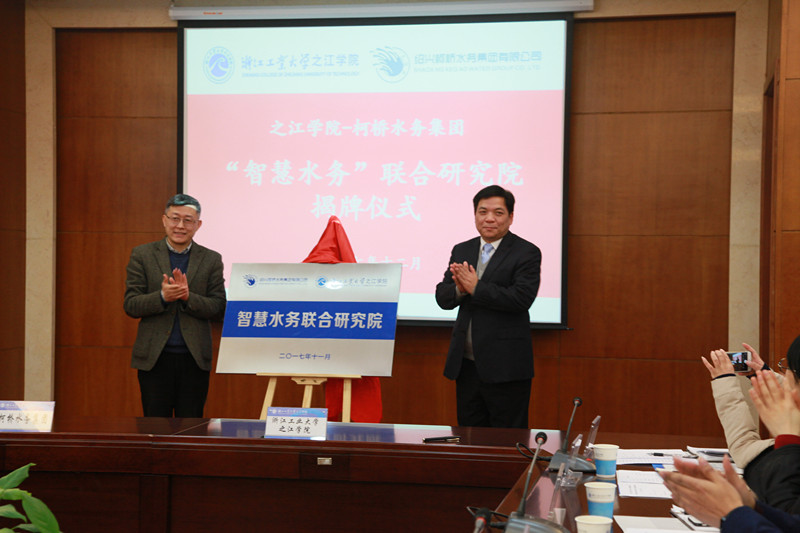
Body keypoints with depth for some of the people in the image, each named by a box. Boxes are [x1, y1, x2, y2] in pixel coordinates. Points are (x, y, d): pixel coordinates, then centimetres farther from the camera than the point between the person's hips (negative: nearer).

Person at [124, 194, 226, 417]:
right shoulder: (142, 255, 4)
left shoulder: (211, 260, 6)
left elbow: (219, 308, 0)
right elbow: (130, 305, -1)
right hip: (154, 358, 0)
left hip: (195, 359, 1)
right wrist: (162, 297, -20)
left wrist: (188, 297, -18)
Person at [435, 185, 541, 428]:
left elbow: (522, 298, -18)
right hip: (466, 363, 6)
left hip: (505, 367, -5)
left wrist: (475, 287, -18)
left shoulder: (526, 253, -4)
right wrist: (459, 289, -14)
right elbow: (442, 297, 8)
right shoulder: (461, 251, 13)